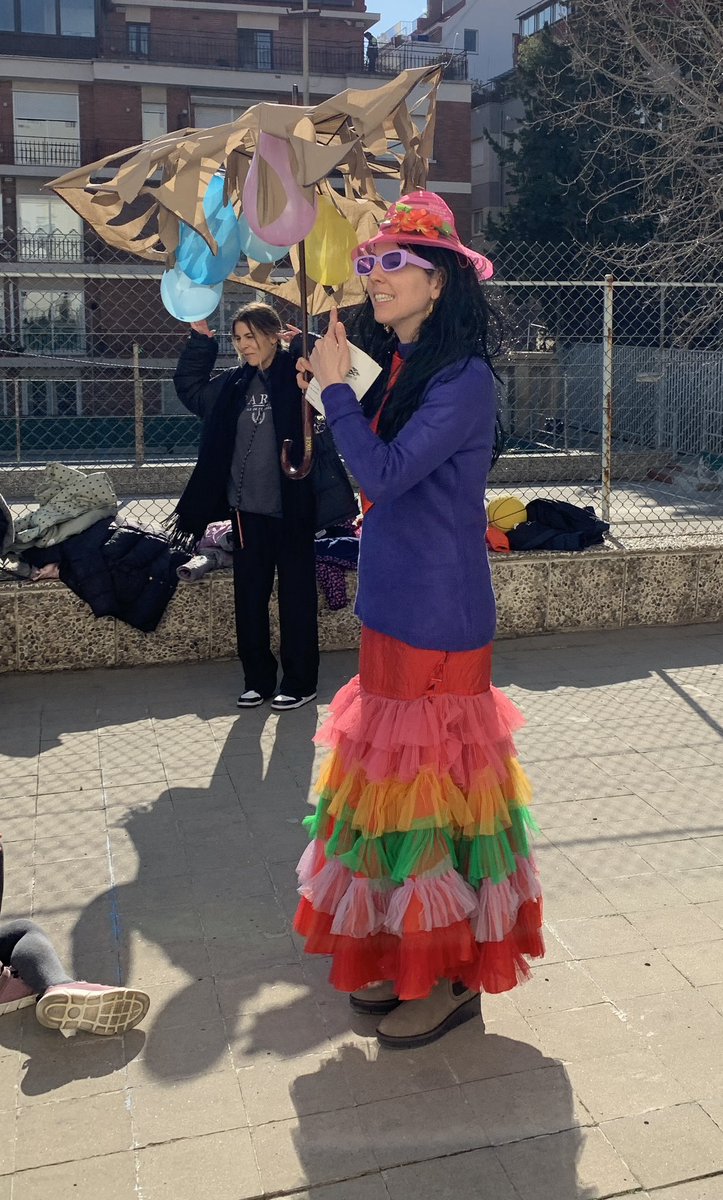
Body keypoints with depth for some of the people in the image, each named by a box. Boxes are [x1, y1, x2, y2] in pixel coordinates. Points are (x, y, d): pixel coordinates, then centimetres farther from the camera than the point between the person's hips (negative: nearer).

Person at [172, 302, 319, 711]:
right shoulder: (236, 383, 10)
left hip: (291, 509, -6)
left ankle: (300, 681, 17)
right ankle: (258, 679, 23)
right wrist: (200, 337, 12)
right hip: (247, 509, 6)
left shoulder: (297, 373, -6)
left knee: (296, 596, 5)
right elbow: (190, 386, 22)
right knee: (250, 597, 11)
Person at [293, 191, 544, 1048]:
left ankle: (453, 978, 17)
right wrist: (334, 391, 10)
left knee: (431, 785, 0)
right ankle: (407, 958, 31)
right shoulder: (396, 370, 12)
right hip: (391, 609, 9)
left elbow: (385, 471, -22)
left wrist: (336, 386, -13)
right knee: (393, 781, 15)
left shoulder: (463, 380, -15)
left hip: (438, 619, -9)